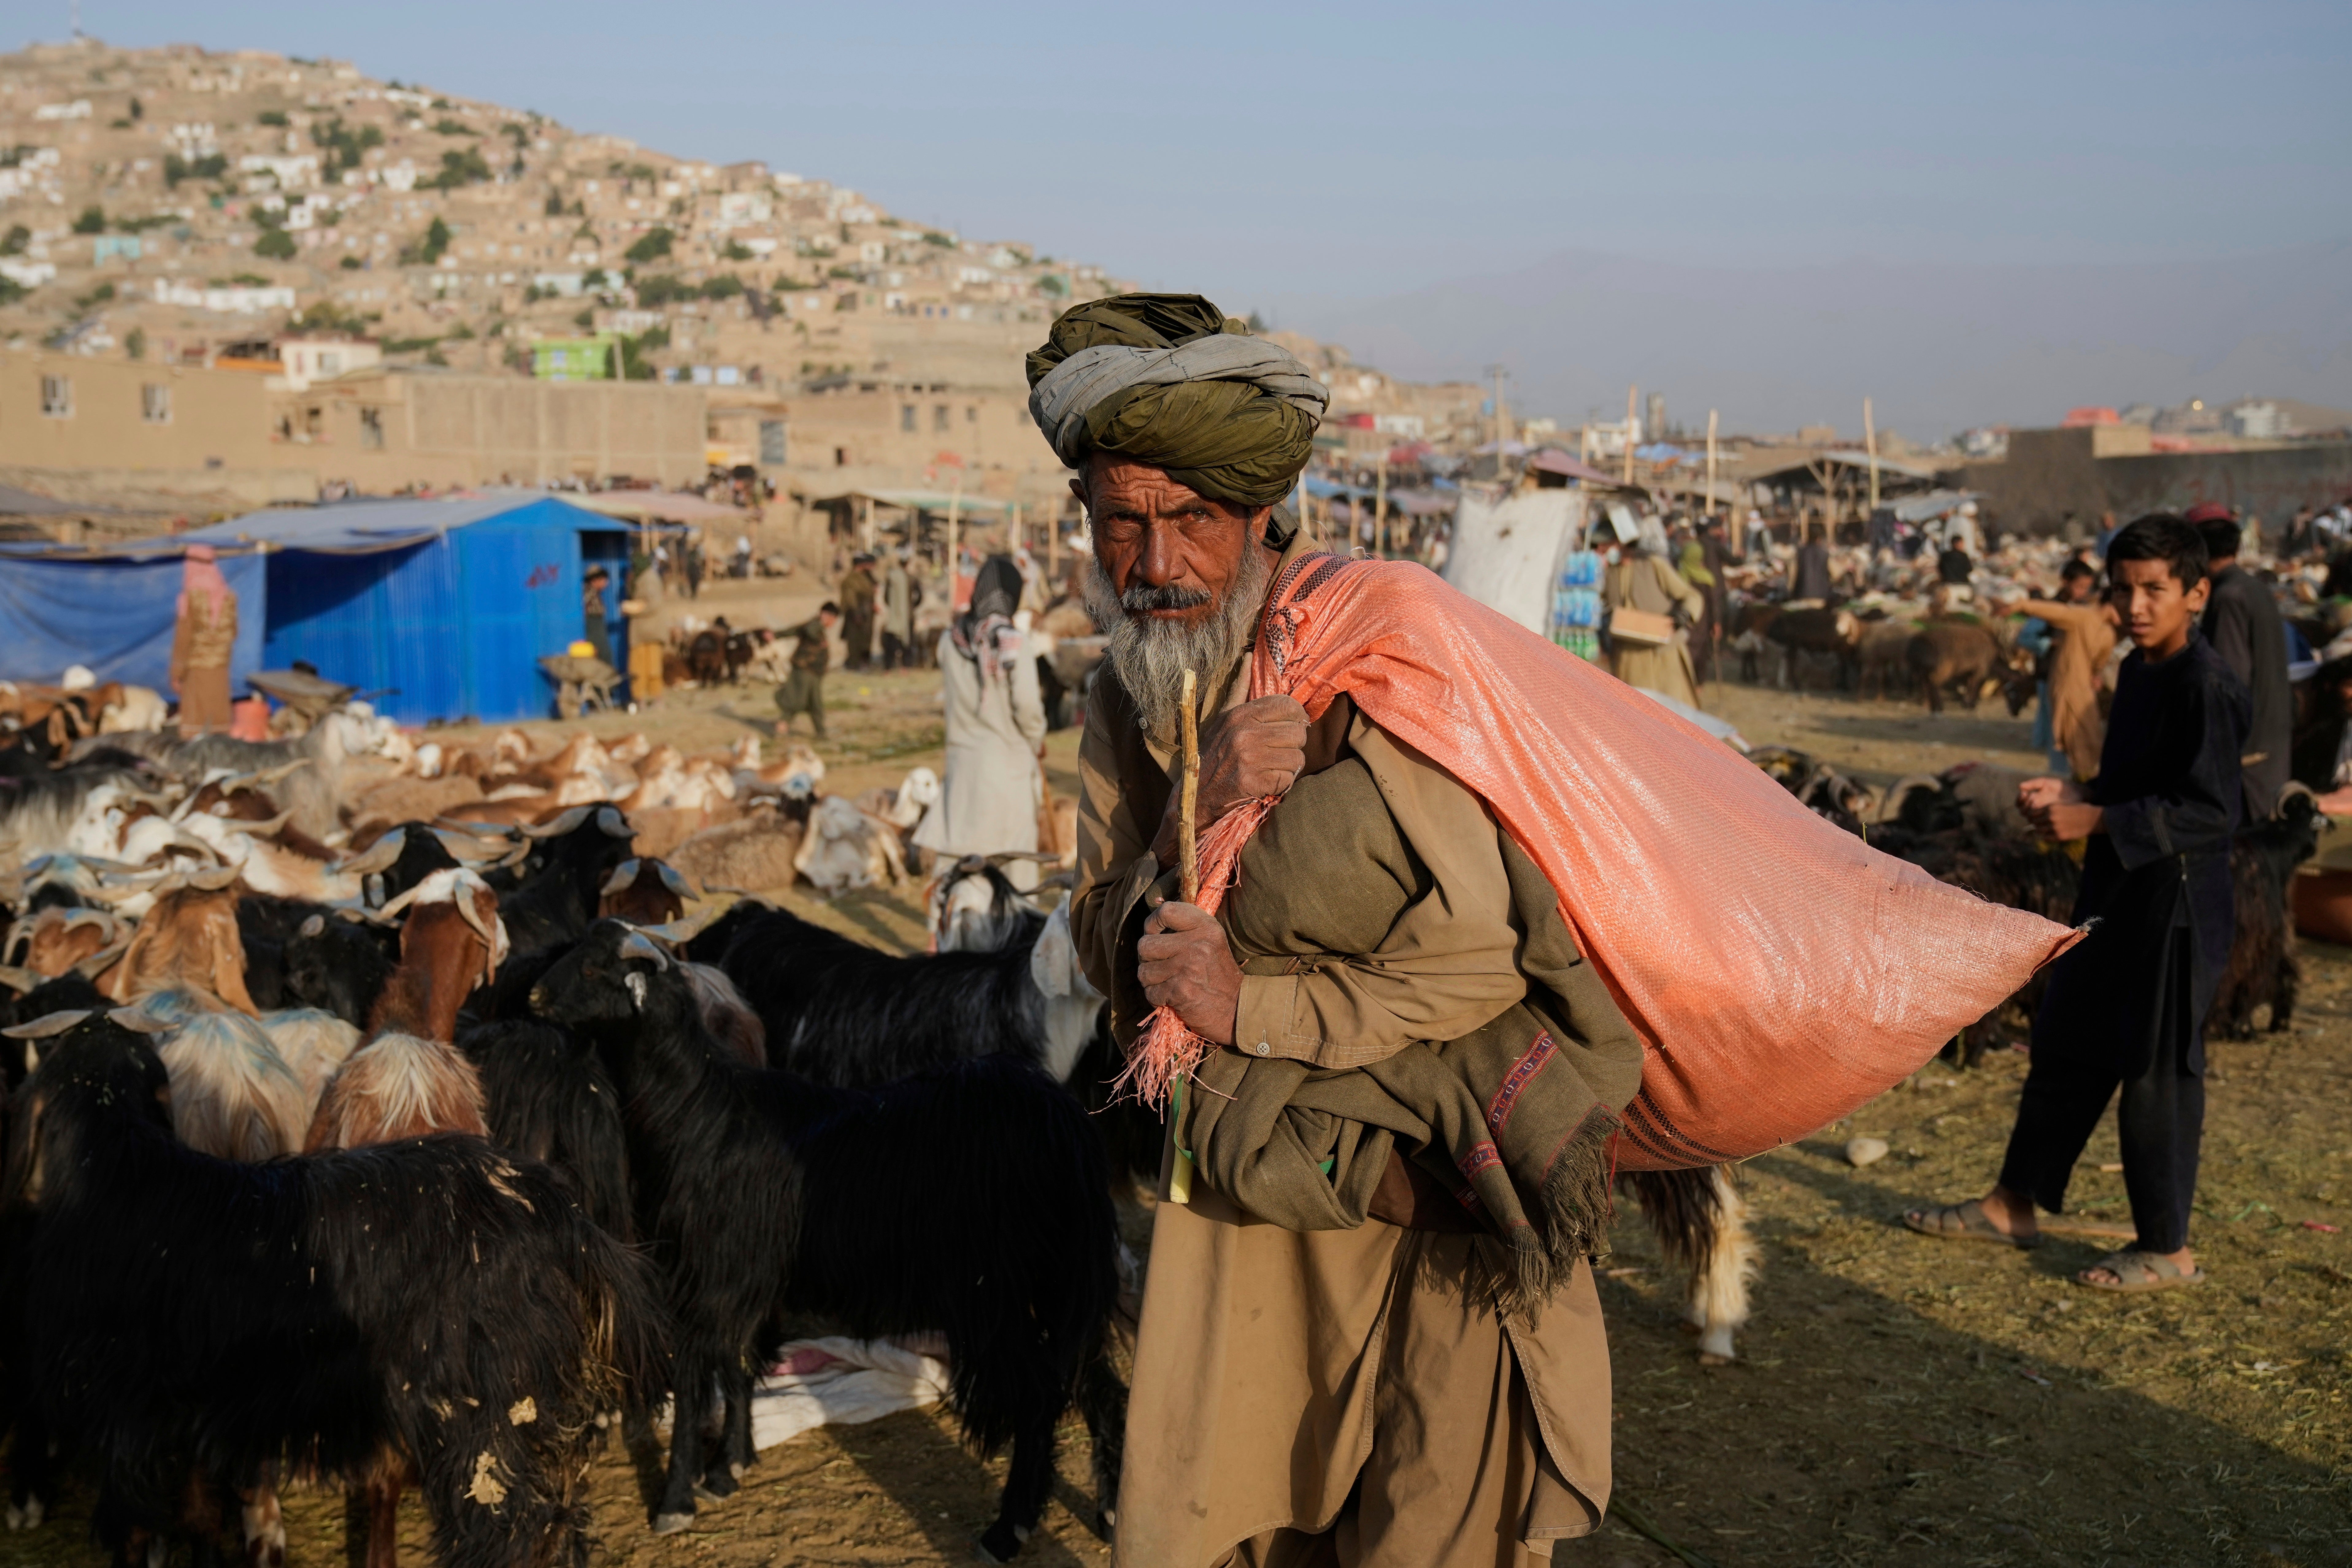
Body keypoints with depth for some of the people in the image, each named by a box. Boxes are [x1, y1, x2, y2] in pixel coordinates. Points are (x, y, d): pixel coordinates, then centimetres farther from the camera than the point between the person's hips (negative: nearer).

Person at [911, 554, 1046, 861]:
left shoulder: (951, 641, 2)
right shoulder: (1013, 641, -12)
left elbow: (952, 692, 8)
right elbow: (1028, 706, -10)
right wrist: (1037, 741, 4)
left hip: (962, 753, 4)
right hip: (1008, 758, -4)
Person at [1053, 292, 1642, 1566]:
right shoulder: (1125, 706, 3)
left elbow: (1480, 957, -23)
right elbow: (1112, 956, -3)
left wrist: (1253, 1010, -18)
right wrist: (1198, 813, -21)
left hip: (1434, 1179, -5)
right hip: (1249, 1176, 6)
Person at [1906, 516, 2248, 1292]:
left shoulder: (2209, 687, -19)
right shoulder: (2138, 673, 10)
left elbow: (2213, 812, -23)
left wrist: (2098, 821, -24)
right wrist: (2071, 794, 5)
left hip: (2177, 907, -9)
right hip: (2113, 897, 9)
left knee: (2157, 1071, 1)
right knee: (2066, 1047, 17)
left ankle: (2167, 1247, 15)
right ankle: (2015, 1204, 30)